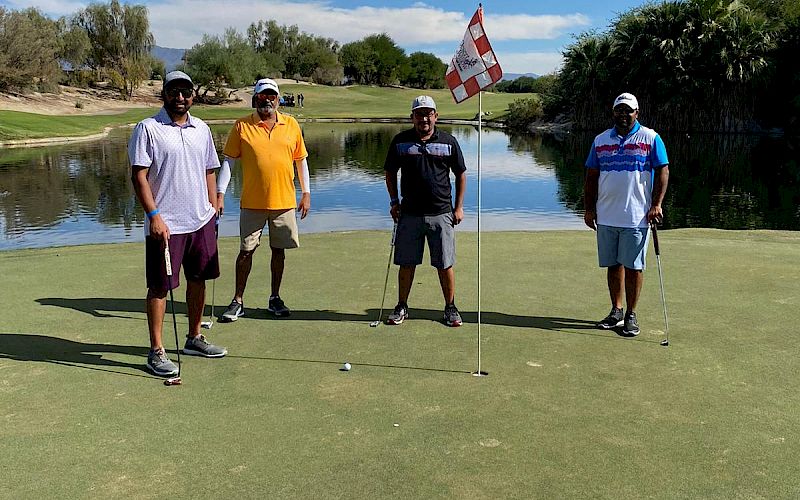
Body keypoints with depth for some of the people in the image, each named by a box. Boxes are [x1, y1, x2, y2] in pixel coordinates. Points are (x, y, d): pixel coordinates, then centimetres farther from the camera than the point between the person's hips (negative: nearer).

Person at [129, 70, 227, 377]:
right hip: (165, 224, -6)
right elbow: (139, 176, -10)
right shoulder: (147, 129, -5)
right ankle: (156, 352, 10)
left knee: (198, 280, 13)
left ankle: (194, 339, 29)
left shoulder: (201, 129, 12)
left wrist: (213, 208, 12)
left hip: (200, 221, 6)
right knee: (160, 287, 0)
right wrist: (154, 216, -18)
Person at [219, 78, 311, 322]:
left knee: (279, 250, 10)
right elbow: (228, 160, 1)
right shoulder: (242, 126, -1)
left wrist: (306, 193, 6)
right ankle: (238, 301, 13)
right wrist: (220, 193, -6)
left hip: (284, 201, 2)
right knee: (246, 251, 2)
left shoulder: (291, 124, 5)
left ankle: (275, 299, 22)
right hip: (252, 202, -2)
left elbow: (301, 160, 10)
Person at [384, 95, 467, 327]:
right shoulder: (400, 141, 4)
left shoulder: (448, 141, 2)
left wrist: (459, 207, 5)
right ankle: (402, 307, 20)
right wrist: (394, 201, 4)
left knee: (445, 264, 4)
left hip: (441, 213, -1)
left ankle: (450, 308, 18)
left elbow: (461, 174, 9)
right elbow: (390, 172, 14)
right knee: (406, 263, 7)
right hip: (409, 213, 1)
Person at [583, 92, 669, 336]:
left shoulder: (651, 138, 1)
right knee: (613, 265, 11)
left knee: (634, 267, 0)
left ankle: (631, 315, 11)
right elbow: (591, 176, 12)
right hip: (606, 216, 4)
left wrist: (657, 204, -10)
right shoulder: (600, 140, 11)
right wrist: (589, 208, 6)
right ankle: (616, 311, 24)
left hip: (637, 216, -3)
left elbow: (662, 172, -2)